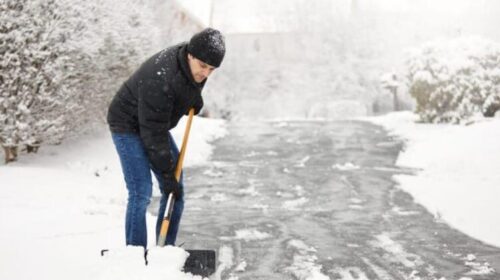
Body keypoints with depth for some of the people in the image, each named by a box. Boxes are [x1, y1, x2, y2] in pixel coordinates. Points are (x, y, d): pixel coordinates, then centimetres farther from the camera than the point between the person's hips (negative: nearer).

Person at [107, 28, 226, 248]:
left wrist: (195, 101, 6)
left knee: (176, 191, 4)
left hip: (156, 123, 8)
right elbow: (153, 134, -31)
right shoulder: (160, 80, -37)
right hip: (128, 125, -8)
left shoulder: (194, 65, -13)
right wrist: (167, 174, -27)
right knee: (141, 192, -17)